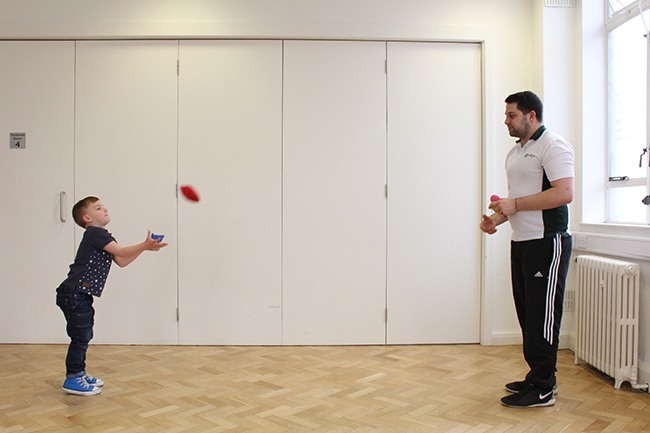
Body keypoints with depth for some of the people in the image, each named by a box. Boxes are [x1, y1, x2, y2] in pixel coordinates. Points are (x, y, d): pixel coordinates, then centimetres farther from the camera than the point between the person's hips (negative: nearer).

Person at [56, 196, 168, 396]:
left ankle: (79, 373, 28)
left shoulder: (103, 237, 18)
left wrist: (144, 247, 3)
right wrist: (145, 245, -24)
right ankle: (72, 379, 6)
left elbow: (121, 262, 10)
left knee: (84, 336, 17)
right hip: (74, 294, -10)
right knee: (80, 336, -4)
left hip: (81, 295, 10)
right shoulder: (94, 233, -13)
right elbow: (121, 252, -22)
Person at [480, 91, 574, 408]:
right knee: (527, 313, 12)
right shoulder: (515, 152, 19)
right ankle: (539, 377, 24)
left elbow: (564, 193, -21)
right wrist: (497, 218, 8)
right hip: (521, 241, 9)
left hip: (547, 242, -9)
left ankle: (542, 389, 5)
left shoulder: (552, 145, -10)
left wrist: (515, 205, -19)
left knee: (542, 316, -4)